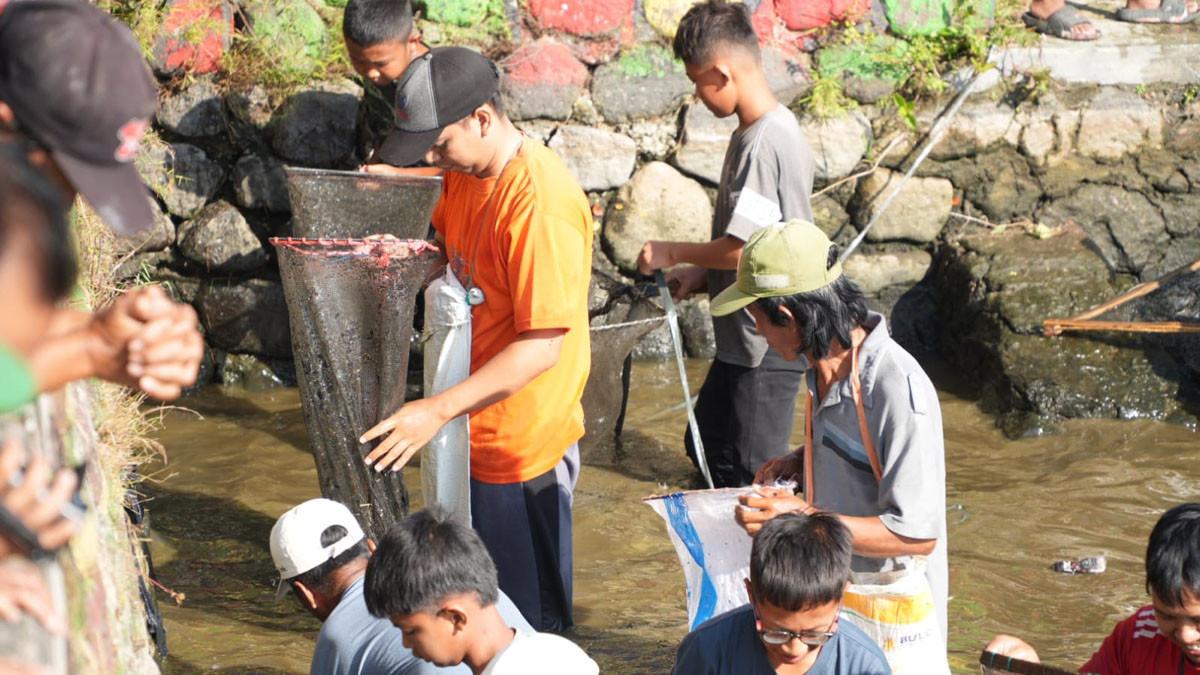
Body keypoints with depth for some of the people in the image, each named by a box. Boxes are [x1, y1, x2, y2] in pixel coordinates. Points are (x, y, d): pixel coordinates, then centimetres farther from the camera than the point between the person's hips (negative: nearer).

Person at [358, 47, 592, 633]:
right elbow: (442, 245, 21)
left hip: (523, 446, -9)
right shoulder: (464, 173, 2)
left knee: (529, 613, 6)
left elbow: (543, 345, -28)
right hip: (476, 433, 9)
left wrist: (439, 410, -30)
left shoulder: (540, 203, -27)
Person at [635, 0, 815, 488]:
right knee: (706, 445, 22)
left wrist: (673, 253, -9)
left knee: (751, 476, 1)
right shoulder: (766, 130, 8)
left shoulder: (764, 143, -23)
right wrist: (700, 274, 8)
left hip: (766, 346, -10)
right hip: (743, 339, 10)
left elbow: (744, 248, -25)